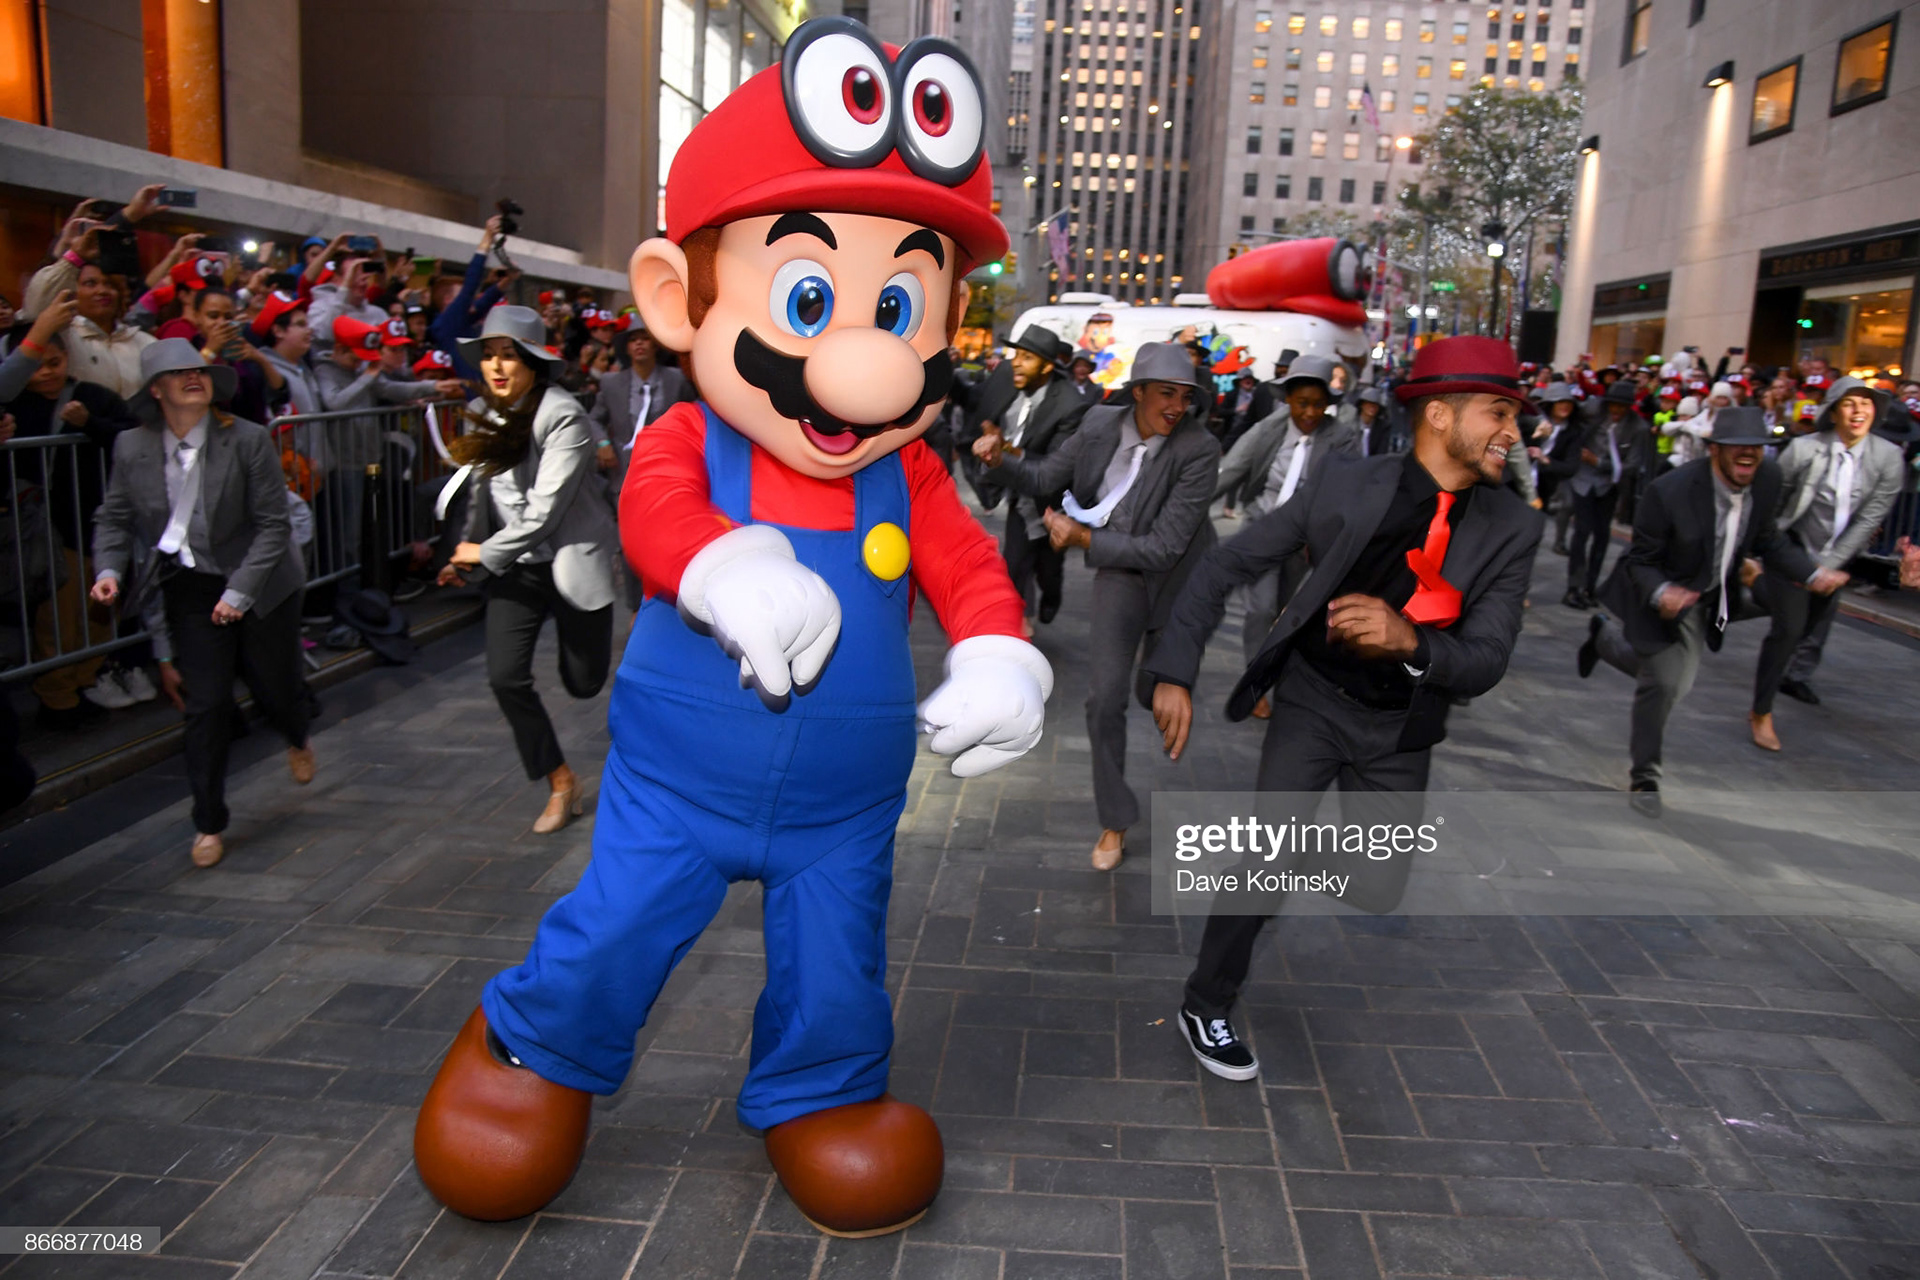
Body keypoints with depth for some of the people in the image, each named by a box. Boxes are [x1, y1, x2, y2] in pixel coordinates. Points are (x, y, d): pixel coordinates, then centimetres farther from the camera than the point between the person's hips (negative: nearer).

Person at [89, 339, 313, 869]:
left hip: (259, 586, -1)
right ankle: (209, 825, 15)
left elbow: (273, 524, -13)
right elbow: (114, 520, 7)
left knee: (276, 688, 9)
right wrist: (108, 569, -12)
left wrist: (239, 591, -19)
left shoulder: (248, 440, -13)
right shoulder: (132, 448, -4)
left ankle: (298, 741, 49)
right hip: (191, 590, 2)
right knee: (206, 706, -2)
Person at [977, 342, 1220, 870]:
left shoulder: (1199, 449, -27)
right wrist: (1001, 460, -21)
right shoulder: (1101, 423, -14)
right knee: (1104, 698, -6)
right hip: (1120, 569, 2)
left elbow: (1164, 546, -29)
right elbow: (1045, 477, -3)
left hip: (1177, 575, -2)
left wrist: (1083, 538, -30)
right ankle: (1115, 820, 12)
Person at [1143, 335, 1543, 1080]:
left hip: (1401, 727, 3)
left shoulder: (1512, 528, -11)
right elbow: (1226, 566, -11)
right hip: (1316, 699, -3)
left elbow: (1486, 662, -16)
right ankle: (1207, 1005, 10)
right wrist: (1175, 673, -19)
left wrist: (1409, 641, -37)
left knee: (1379, 897, 7)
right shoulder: (1348, 487, -16)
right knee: (1268, 862, -14)